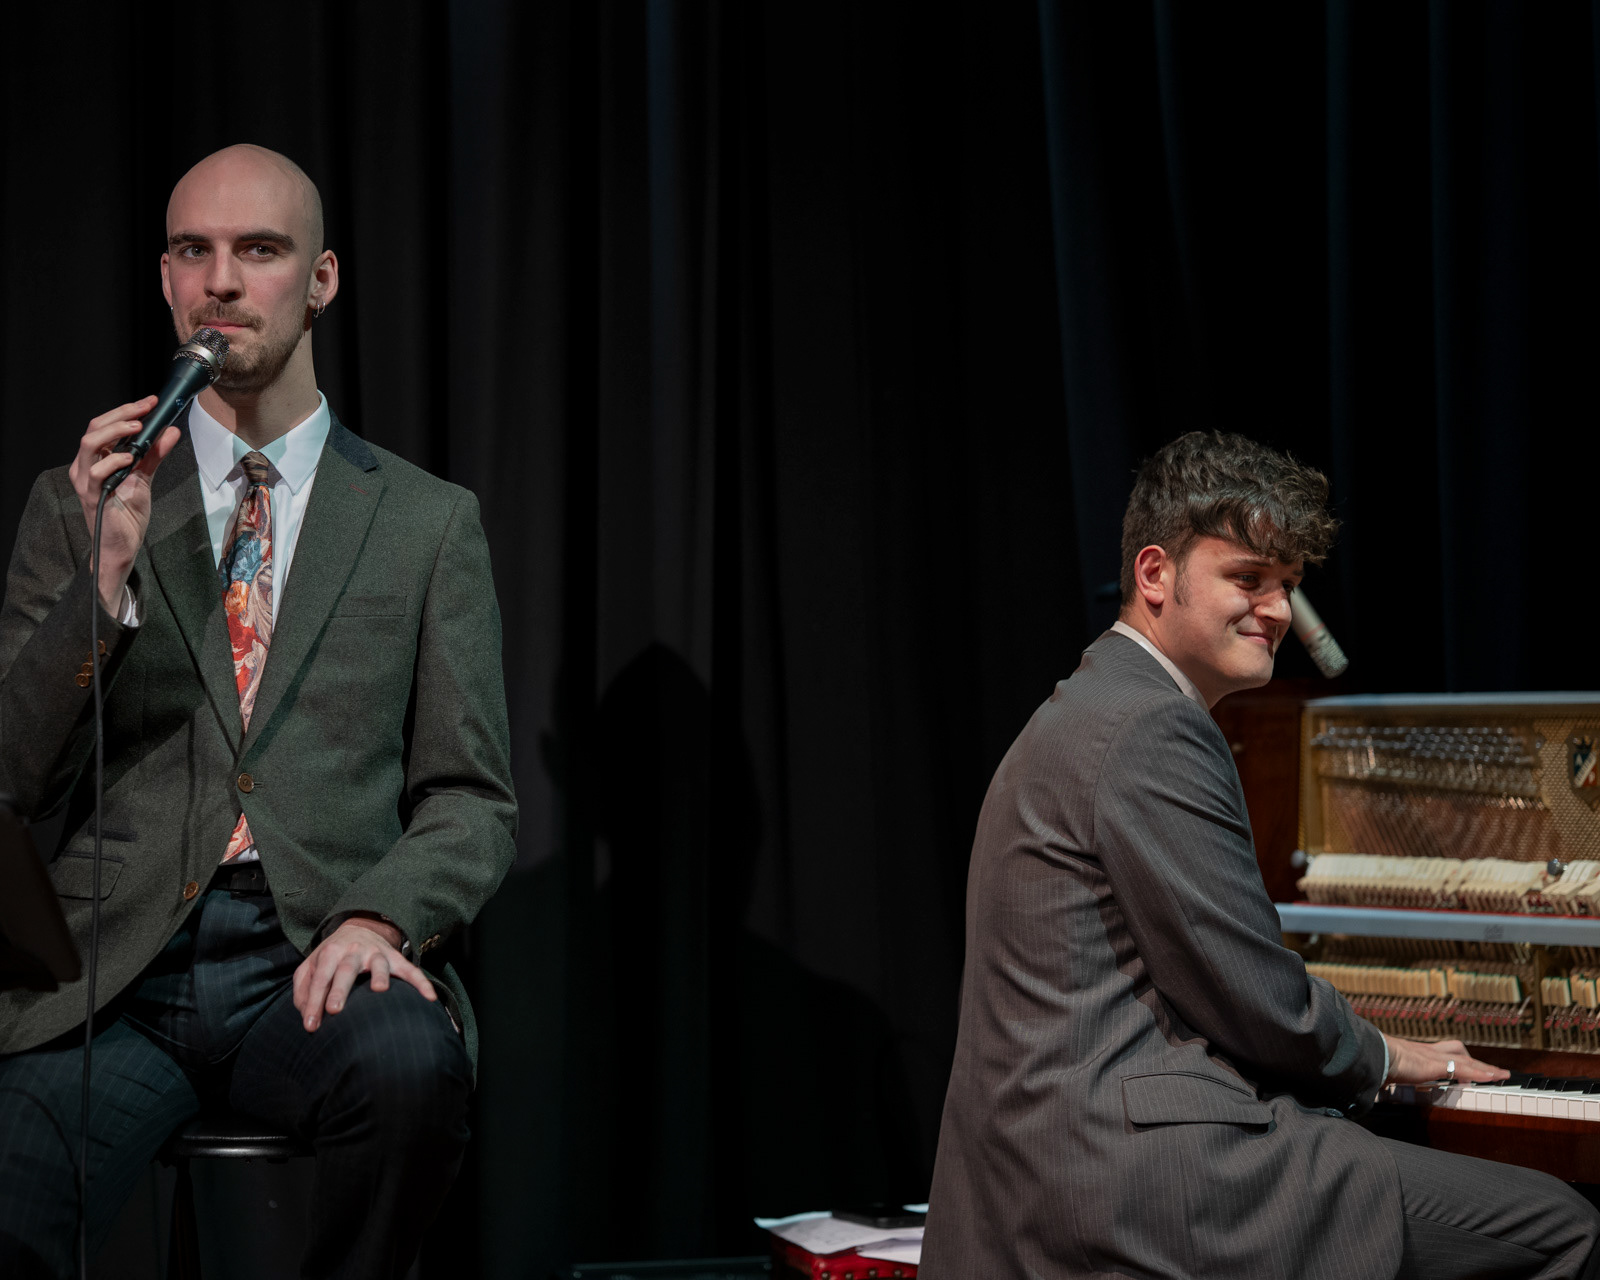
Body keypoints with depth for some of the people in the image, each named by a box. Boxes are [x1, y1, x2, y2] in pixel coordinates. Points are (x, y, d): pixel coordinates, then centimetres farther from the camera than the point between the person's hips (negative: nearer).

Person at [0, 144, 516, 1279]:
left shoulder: (430, 522, 12)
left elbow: (472, 801, 9)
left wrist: (380, 917, -13)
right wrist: (108, 573, -8)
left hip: (316, 967, 1)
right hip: (111, 970, -1)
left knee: (411, 1059, -35)